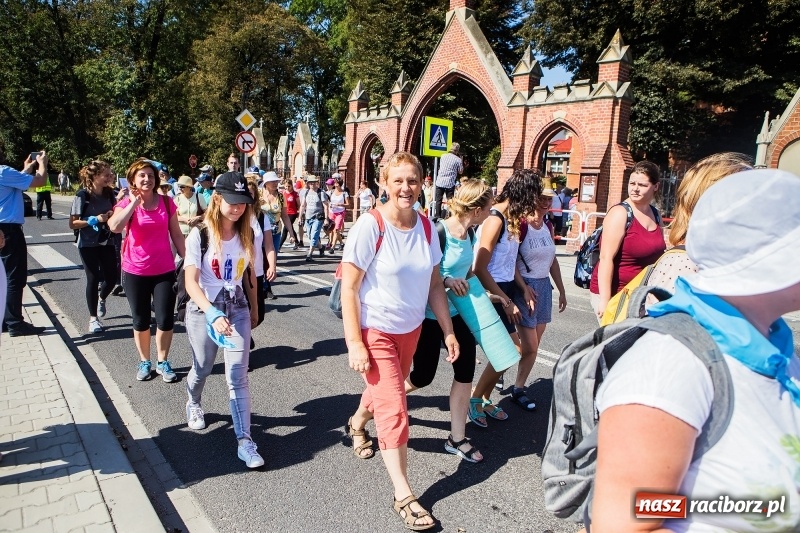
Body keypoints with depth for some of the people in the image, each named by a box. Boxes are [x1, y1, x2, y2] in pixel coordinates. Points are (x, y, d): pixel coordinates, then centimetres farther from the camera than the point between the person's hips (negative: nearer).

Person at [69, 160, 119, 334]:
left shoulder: (110, 194, 1)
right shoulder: (83, 195, -12)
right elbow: (72, 223, -11)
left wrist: (113, 215, -10)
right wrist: (95, 219, -21)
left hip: (107, 243, 4)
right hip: (88, 245, -4)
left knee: (111, 278, 4)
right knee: (93, 279, -1)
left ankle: (101, 299, 38)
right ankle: (93, 318, 14)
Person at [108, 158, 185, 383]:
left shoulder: (166, 203, 1)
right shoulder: (126, 204, -3)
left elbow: (176, 234, 6)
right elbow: (115, 227, -24)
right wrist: (134, 203, -18)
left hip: (164, 271, 1)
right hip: (135, 272, 0)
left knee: (165, 319, 2)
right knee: (141, 321, 11)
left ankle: (163, 362, 21)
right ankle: (144, 361, 29)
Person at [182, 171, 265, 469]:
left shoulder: (247, 235, -2)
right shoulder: (200, 234, -14)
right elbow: (191, 282, -21)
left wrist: (254, 310, 16)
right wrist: (213, 314, -35)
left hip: (237, 310, 2)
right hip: (203, 311, -2)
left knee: (238, 376, -5)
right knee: (202, 369, 19)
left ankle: (244, 441, -1)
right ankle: (194, 404, 53)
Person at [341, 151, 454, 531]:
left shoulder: (426, 226, -4)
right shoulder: (370, 226, -20)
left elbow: (434, 283, 3)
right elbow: (348, 288, -18)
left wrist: (448, 331, 1)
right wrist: (354, 343, -21)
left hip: (411, 329, 6)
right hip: (375, 331, -6)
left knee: (386, 391, 26)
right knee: (394, 410, -4)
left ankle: (357, 423, 58)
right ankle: (403, 495, 12)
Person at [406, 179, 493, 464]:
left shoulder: (469, 233, 1)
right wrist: (447, 280, -29)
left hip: (458, 312, 7)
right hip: (430, 316, -7)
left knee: (465, 372, 6)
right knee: (424, 376, 7)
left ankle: (457, 438, 23)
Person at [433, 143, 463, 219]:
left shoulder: (443, 156, 6)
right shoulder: (458, 159, -5)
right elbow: (460, 172, 4)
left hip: (440, 182, 2)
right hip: (450, 183, -2)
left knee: (438, 201, 8)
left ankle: (437, 217, 9)